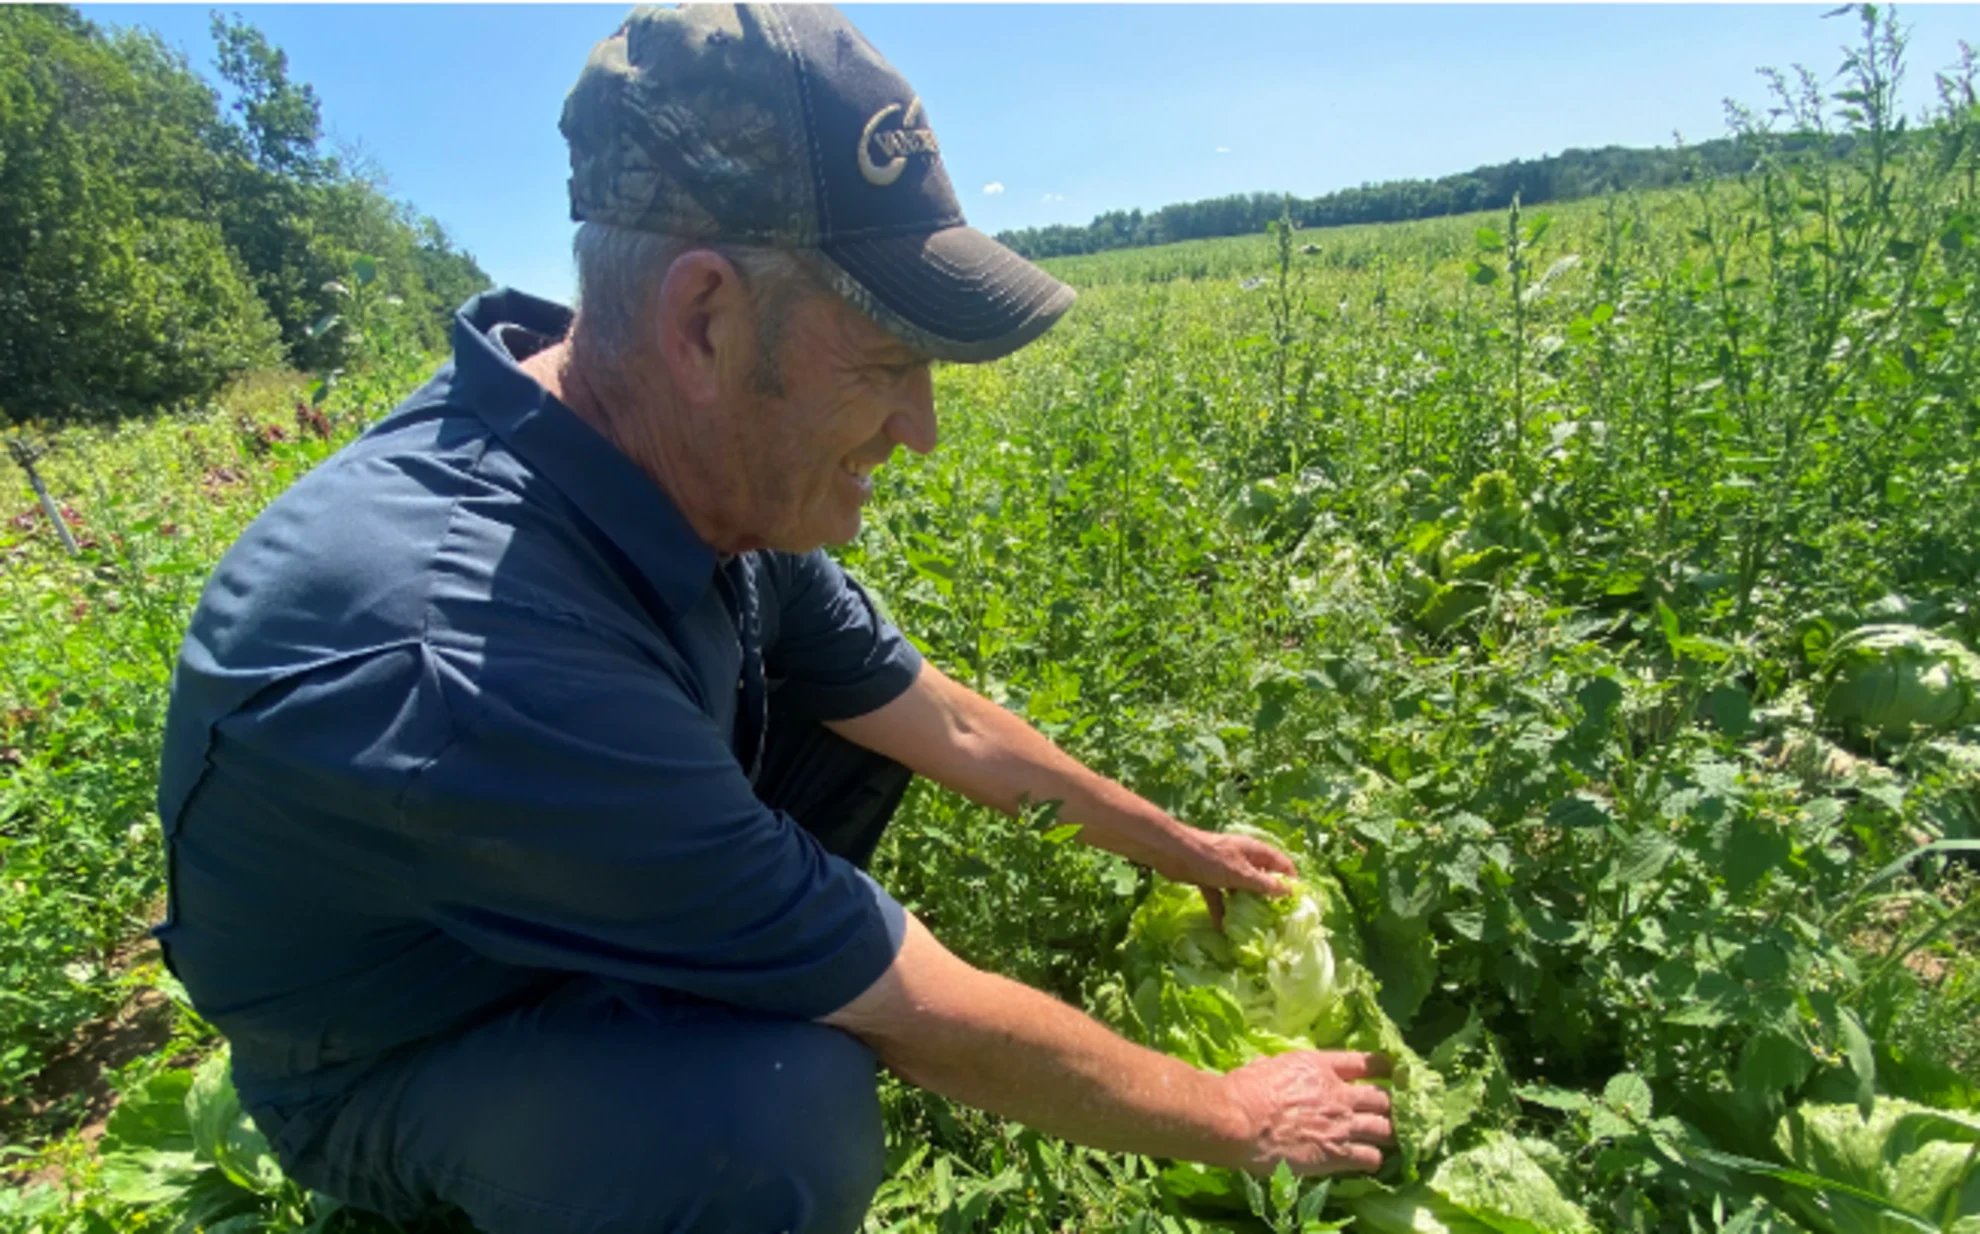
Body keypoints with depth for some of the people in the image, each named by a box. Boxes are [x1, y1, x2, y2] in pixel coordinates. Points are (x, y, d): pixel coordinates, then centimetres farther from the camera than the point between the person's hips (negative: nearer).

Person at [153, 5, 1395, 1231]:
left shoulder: (707, 470, -18)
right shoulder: (464, 662, -42)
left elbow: (949, 726, -4)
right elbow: (937, 1022, -32)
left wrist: (1174, 843, 8)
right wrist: (1238, 1120, -14)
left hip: (587, 909, 7)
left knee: (861, 695, 3)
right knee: (788, 1119, -36)